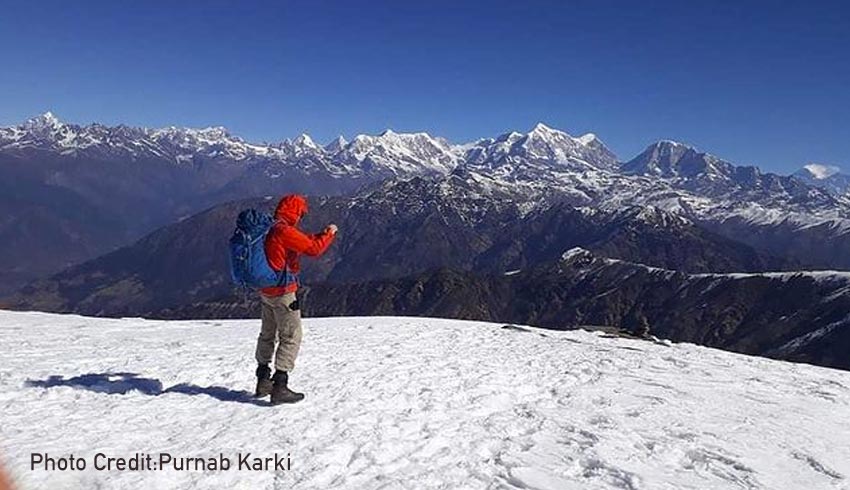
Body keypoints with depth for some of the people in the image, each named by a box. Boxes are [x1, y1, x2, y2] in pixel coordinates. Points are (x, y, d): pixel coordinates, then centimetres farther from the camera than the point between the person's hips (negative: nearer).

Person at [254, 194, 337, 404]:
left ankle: (263, 381, 31)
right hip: (283, 293, -10)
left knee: (267, 335, 20)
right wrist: (330, 233, -3)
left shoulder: (268, 229, 9)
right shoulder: (284, 231, -19)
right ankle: (280, 386, -5)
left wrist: (320, 235, 16)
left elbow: (302, 241, 20)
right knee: (291, 338, -3)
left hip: (266, 291, 10)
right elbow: (314, 249, -18)